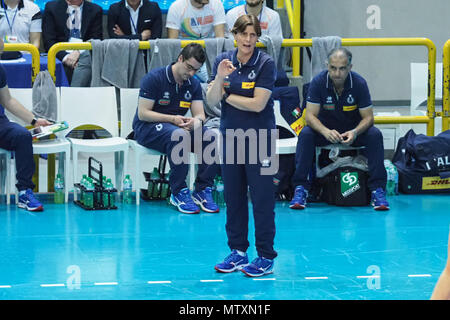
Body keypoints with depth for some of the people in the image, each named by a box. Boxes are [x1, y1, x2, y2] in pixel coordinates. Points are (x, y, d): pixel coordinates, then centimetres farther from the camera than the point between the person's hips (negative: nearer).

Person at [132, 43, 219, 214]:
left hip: (180, 127, 6)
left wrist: (197, 121, -24)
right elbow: (142, 113, -15)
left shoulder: (194, 84, 7)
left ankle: (203, 191, -16)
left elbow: (199, 114, 2)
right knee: (180, 135, -38)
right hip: (147, 128, -6)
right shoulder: (154, 78, -12)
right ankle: (178, 193, -29)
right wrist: (172, 119, -25)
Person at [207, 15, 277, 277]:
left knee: (262, 196, -3)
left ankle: (266, 258, 3)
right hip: (231, 135, 5)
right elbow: (212, 100, -4)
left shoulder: (266, 63, -11)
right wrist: (219, 79, -22)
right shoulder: (223, 61, 3)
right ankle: (238, 252, 21)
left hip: (258, 138, -5)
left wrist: (227, 96, -6)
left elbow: (257, 104, -17)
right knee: (233, 195, 10)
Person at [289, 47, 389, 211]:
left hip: (354, 129, 0)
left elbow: (368, 117, -14)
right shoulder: (318, 82, -17)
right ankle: (300, 188, -24)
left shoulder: (359, 83, -17)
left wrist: (355, 132, -36)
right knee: (305, 135, -29)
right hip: (325, 128, 0)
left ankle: (377, 189, -24)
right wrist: (325, 131, -39)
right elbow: (310, 115, -18)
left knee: (375, 135, -29)